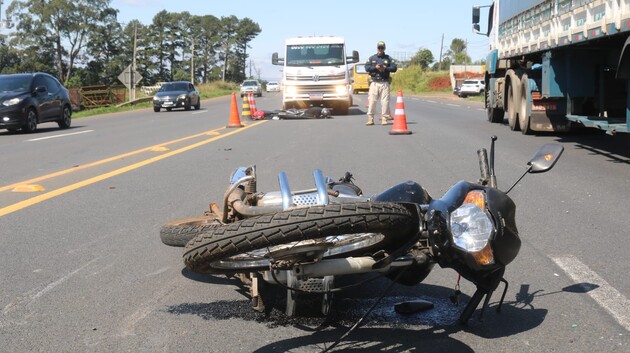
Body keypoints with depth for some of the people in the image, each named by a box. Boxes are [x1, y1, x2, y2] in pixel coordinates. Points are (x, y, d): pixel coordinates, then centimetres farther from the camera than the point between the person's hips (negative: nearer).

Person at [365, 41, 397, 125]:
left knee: (385, 101, -3)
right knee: (372, 100, -4)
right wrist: (375, 67, -13)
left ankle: (384, 118, 2)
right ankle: (370, 119, -1)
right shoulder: (372, 58, 13)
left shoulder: (388, 58, 11)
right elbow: (366, 67, 1)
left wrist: (385, 68, -12)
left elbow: (394, 68, 2)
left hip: (385, 83, 0)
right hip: (374, 83, 0)